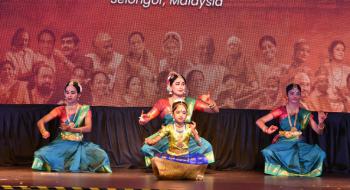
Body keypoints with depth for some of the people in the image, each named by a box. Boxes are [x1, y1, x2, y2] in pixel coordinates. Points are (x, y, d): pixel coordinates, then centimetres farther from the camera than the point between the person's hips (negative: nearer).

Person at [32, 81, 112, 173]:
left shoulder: (85, 109, 4)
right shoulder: (60, 110, 4)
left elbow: (88, 128, -11)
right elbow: (40, 122, -2)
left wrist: (71, 129, -28)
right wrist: (44, 132, -27)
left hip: (79, 144, 0)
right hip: (62, 143, 0)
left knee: (100, 155, -25)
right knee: (43, 154, -29)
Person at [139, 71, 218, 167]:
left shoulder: (191, 102, 4)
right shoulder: (163, 103, 1)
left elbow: (215, 110, 2)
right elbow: (146, 118, -1)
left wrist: (209, 101, -20)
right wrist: (142, 120, -25)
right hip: (166, 139, -1)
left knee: (205, 146, -24)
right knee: (147, 147, -28)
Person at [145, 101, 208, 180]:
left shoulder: (189, 128, -3)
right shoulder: (169, 128, -6)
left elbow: (199, 144, -7)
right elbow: (157, 138, -15)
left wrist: (194, 132, -22)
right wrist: (150, 141, -39)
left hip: (185, 157, 1)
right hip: (171, 157, -1)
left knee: (203, 160, -25)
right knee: (155, 160, -31)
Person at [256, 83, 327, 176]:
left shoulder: (305, 114, 5)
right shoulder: (281, 111, -1)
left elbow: (319, 131, 4)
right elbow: (259, 121, -5)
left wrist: (321, 122, -19)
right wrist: (266, 130, -28)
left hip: (299, 144, 2)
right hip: (283, 144, -1)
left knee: (319, 153, -27)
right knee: (268, 152, -35)